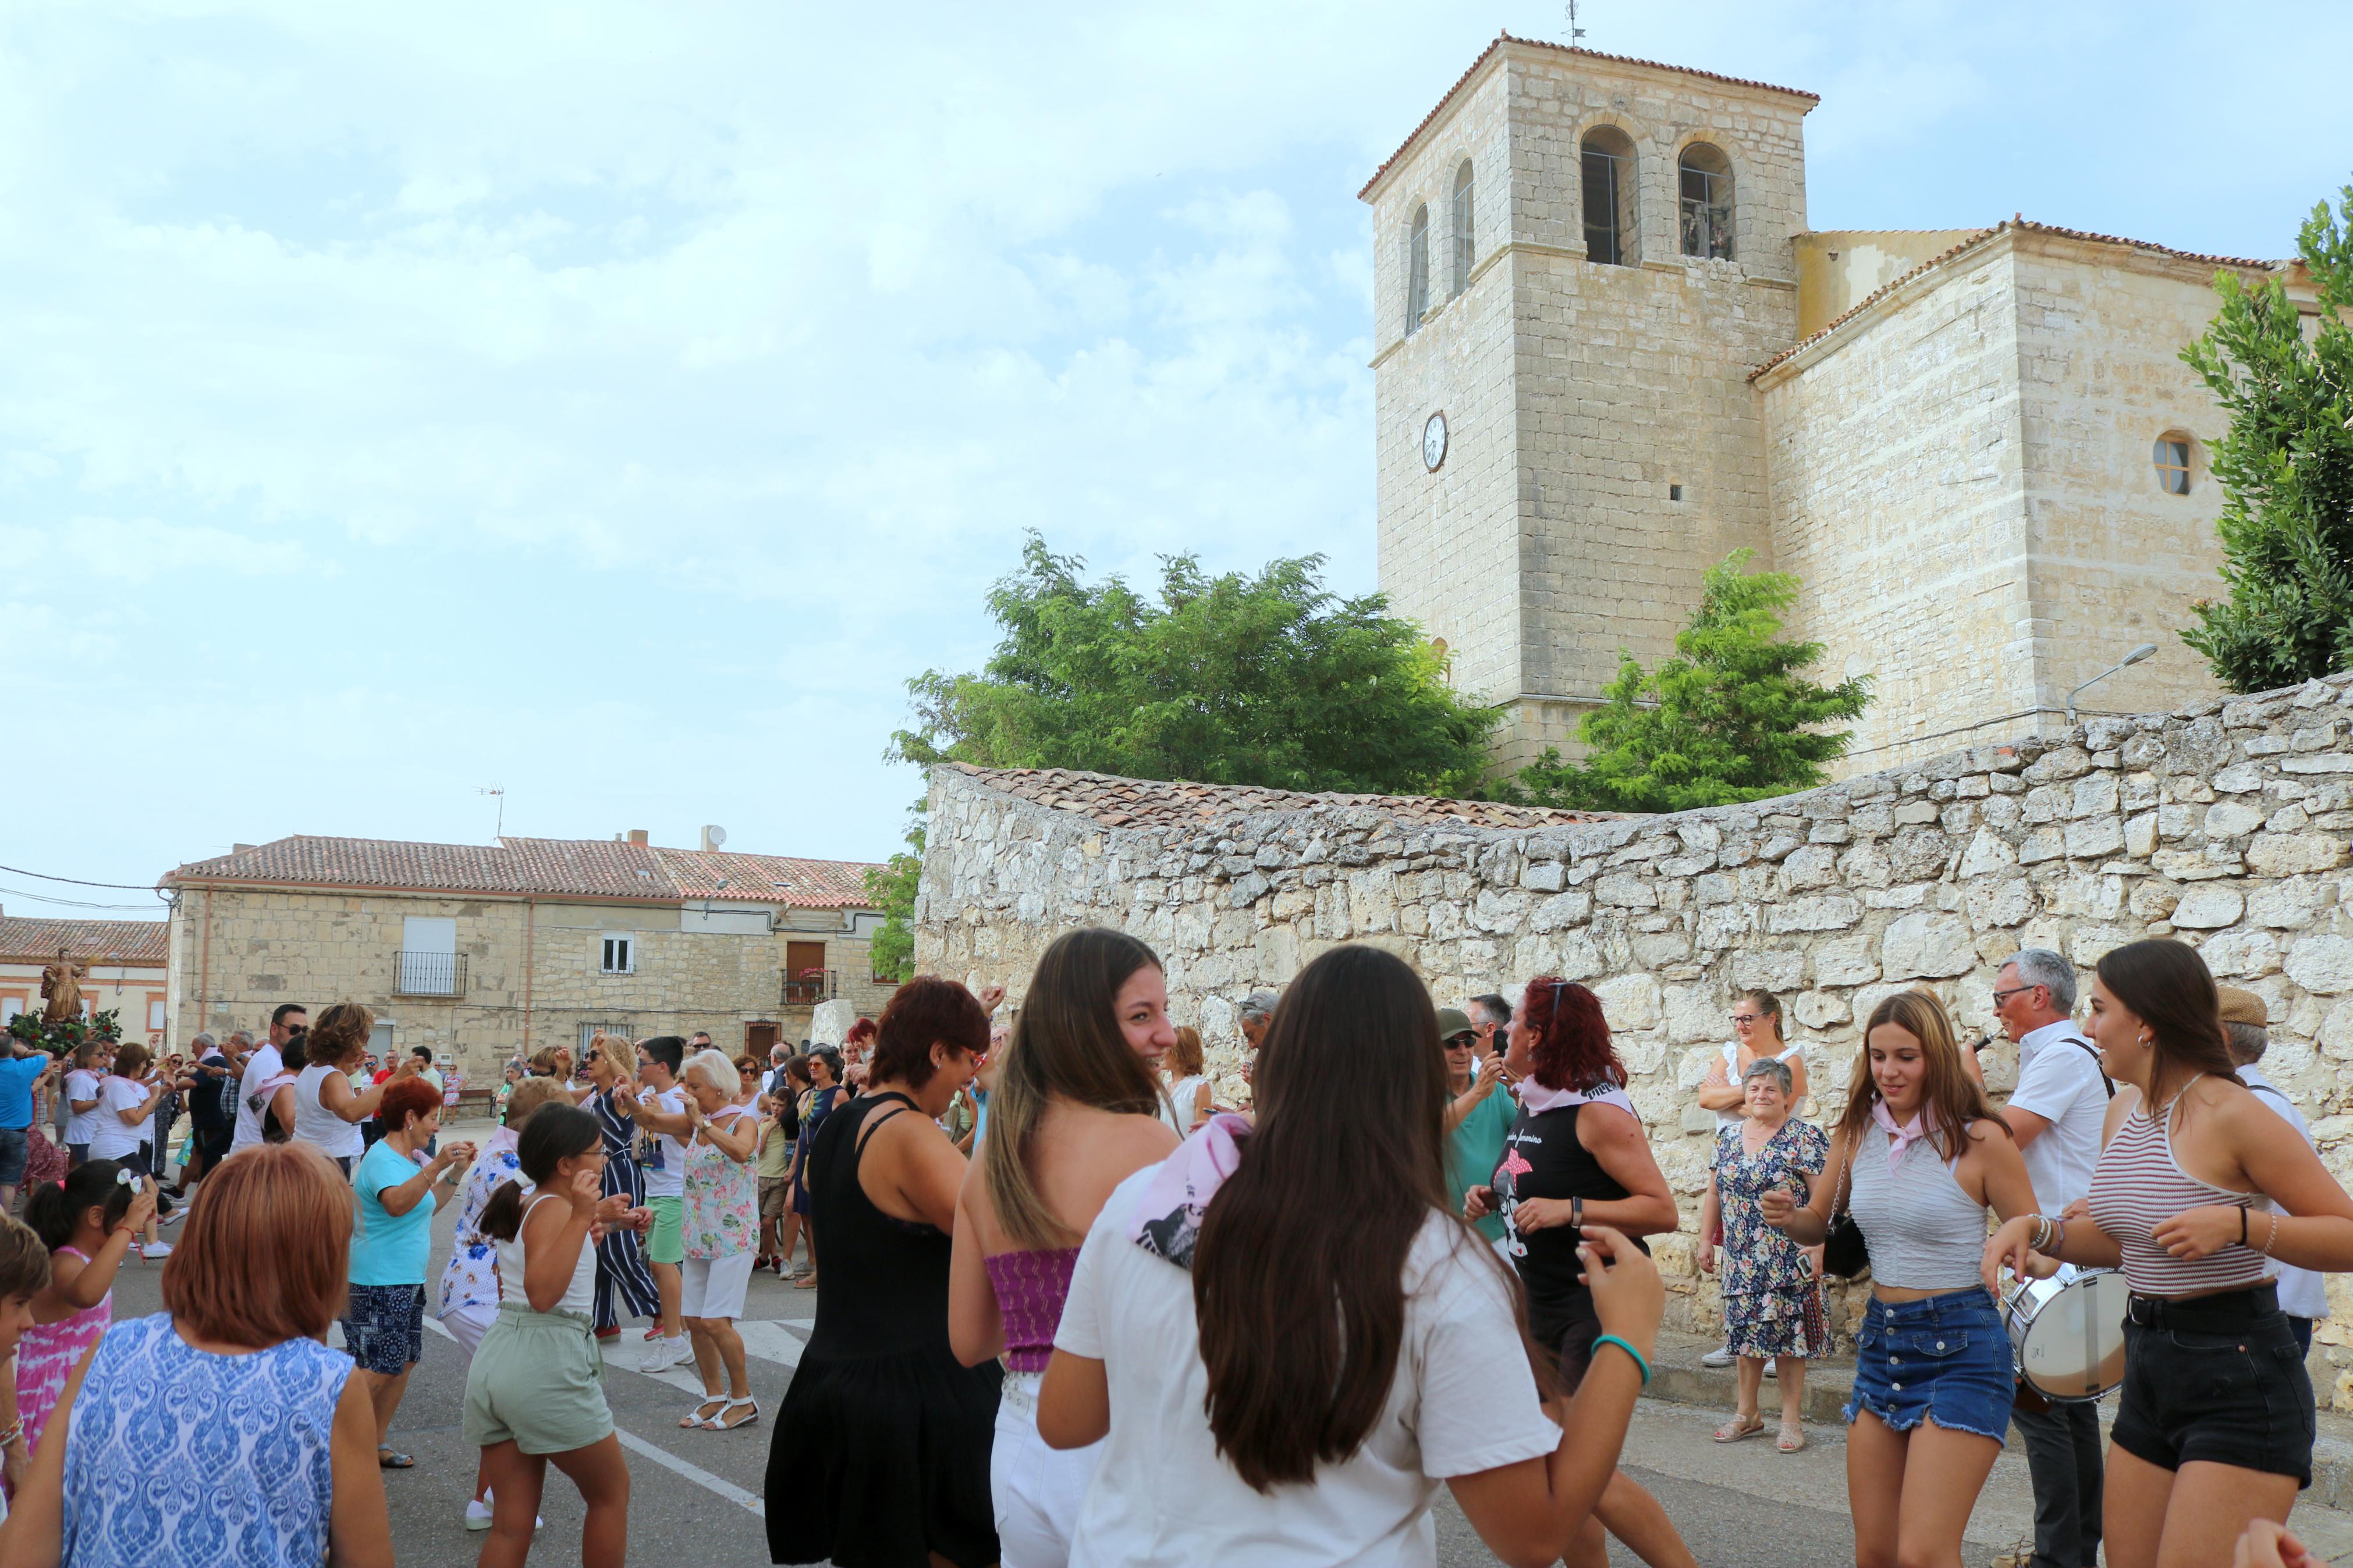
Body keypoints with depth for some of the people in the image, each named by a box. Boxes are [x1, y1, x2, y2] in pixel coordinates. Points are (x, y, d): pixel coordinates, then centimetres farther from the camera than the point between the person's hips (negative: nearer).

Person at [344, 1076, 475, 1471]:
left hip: (408, 1281, 10)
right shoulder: (382, 1158, -16)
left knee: (404, 1364, 13)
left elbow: (425, 1207, 26)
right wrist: (436, 1166, -44)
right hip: (378, 1284, -10)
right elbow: (396, 1203, -36)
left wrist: (456, 1172, 17)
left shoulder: (411, 1157, 14)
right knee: (377, 1370, -11)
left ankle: (377, 1445, 22)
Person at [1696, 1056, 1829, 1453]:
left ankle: (1792, 1419, 11)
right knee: (1746, 1333, 10)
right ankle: (1747, 1414, 21)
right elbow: (1714, 1193, 15)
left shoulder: (1805, 1137, -5)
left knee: (1789, 1335, 0)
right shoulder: (1728, 1136, 10)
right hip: (1741, 1259, 5)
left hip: (1789, 1260, -5)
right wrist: (1706, 1241, 13)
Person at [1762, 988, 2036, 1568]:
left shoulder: (1978, 1138, -12)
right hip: (1881, 1339, 6)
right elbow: (1819, 1225, 15)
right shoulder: (1857, 1133, 4)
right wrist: (1787, 1216, -6)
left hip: (1960, 1347, -6)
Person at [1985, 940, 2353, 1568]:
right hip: (2150, 1373, 8)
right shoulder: (2125, 1109, 7)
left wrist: (2238, 1222, -27)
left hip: (2239, 1379, -8)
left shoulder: (2230, 1113, -16)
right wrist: (2036, 1229, 1)